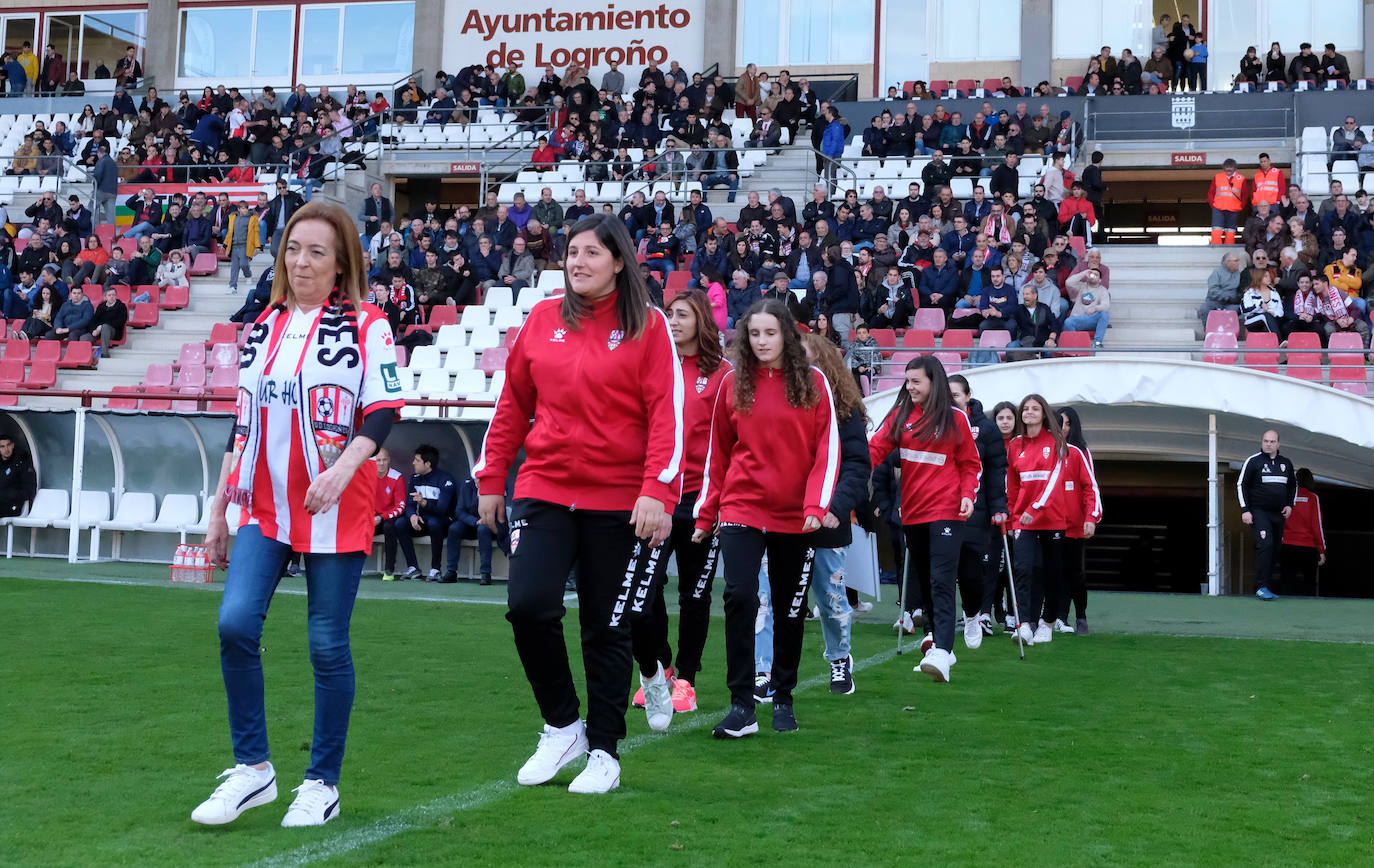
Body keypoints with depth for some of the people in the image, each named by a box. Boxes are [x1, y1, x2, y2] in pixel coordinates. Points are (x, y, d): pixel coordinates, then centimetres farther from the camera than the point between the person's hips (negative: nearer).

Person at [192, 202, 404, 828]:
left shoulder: (365, 325, -1)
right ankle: (253, 769, 2)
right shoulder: (262, 329, 14)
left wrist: (343, 468, -25)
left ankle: (323, 784, 16)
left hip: (335, 512, -4)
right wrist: (218, 510, 17)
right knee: (235, 623, -13)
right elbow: (242, 424, 18)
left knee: (327, 646, 1)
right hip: (264, 509, 4)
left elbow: (382, 411, -8)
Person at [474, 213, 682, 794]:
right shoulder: (543, 319, 7)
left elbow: (667, 413, -8)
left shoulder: (648, 326, -2)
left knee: (607, 627, 5)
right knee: (529, 606, -12)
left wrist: (659, 492, -17)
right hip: (544, 490, 2)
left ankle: (603, 750, 20)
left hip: (618, 501, -2)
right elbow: (513, 404, 12)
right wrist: (490, 480, 10)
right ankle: (561, 726, 10)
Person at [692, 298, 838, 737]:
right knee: (739, 595, -16)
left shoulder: (814, 383, 1)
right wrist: (706, 514, 8)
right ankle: (742, 706, -10)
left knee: (790, 608, 9)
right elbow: (718, 453, 8)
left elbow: (827, 448, -3)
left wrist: (817, 506, -14)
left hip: (795, 515, 1)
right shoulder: (733, 384, 3)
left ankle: (783, 699, 25)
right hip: (741, 508, 0)